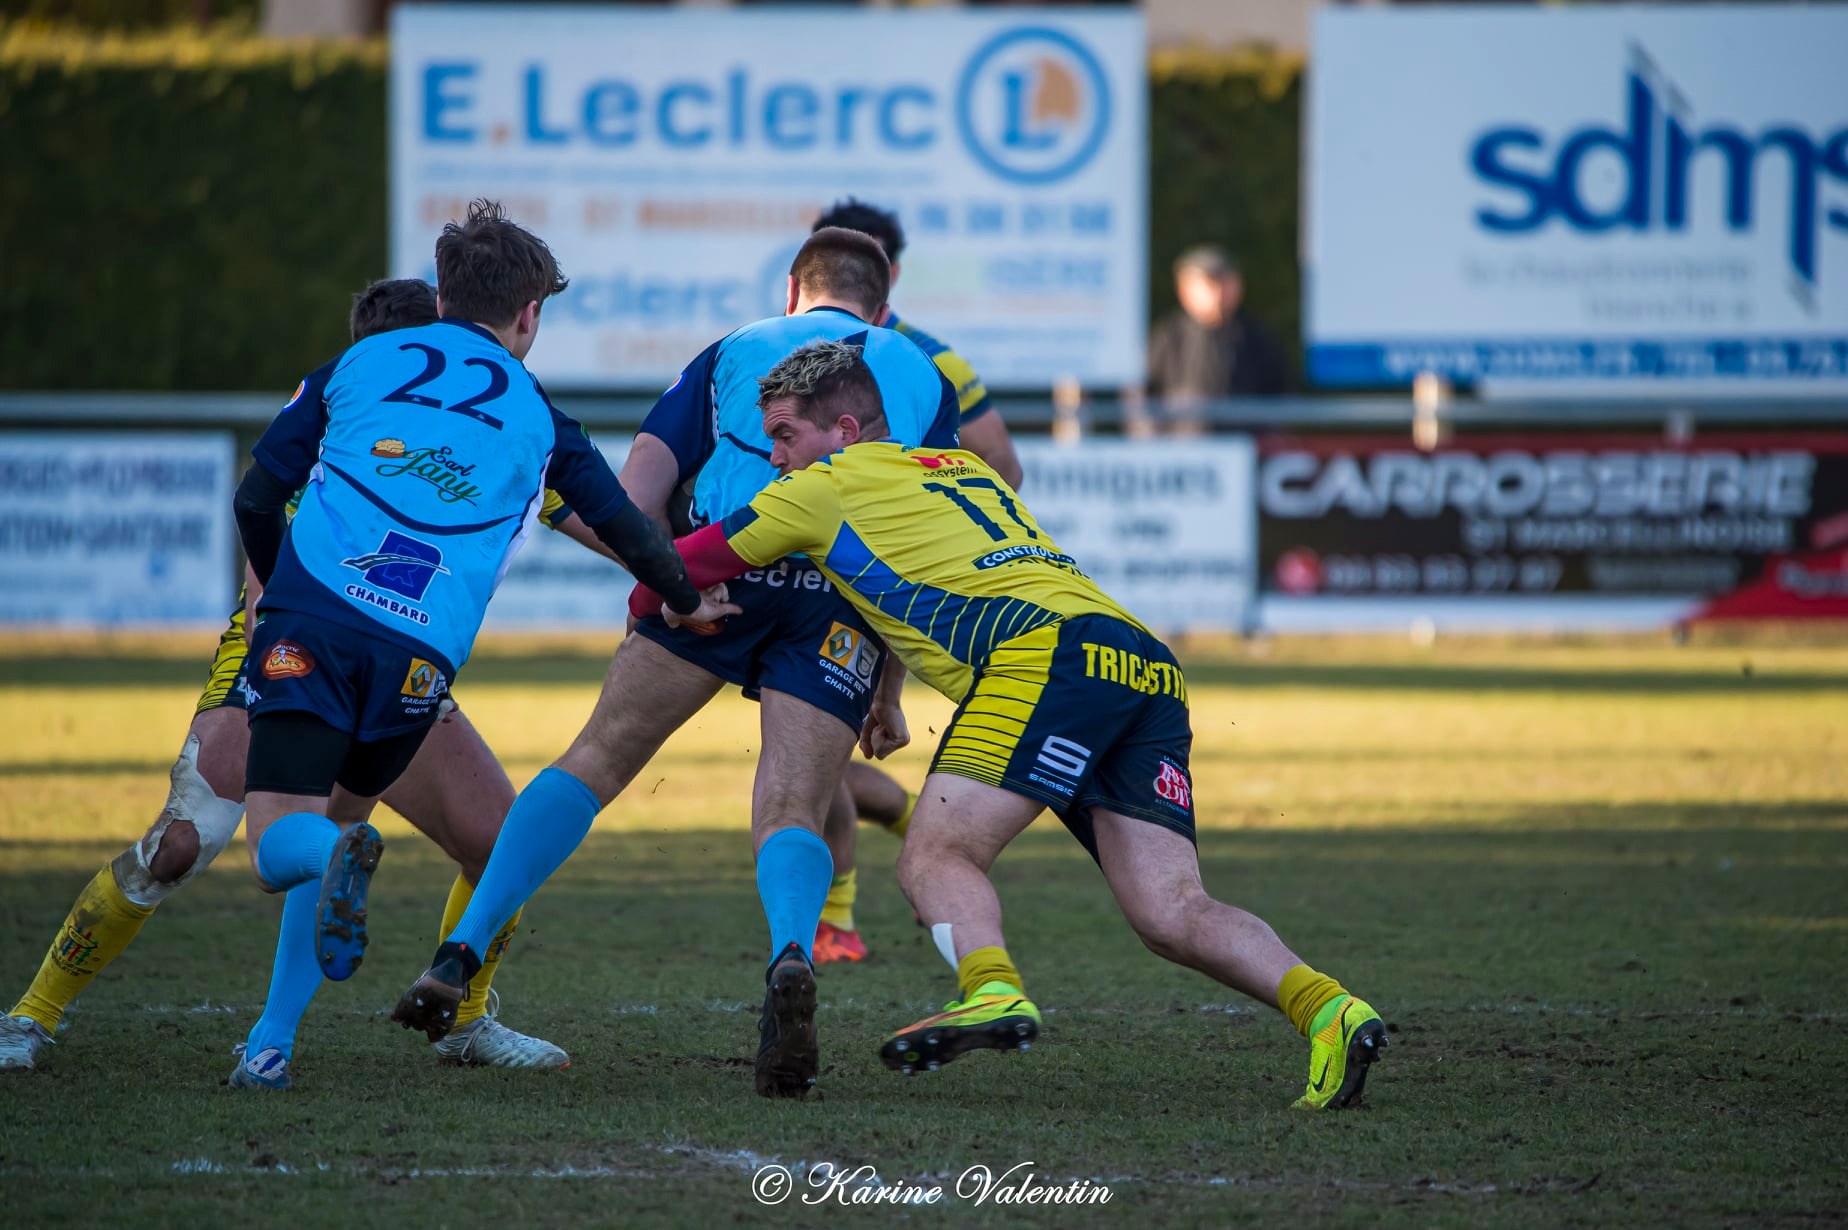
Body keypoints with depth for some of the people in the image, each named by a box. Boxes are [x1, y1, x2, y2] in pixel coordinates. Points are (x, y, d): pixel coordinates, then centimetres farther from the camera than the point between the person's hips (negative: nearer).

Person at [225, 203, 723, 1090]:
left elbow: (257, 499, 17)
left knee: (279, 843, -4)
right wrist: (688, 602, 41)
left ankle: (340, 856, -41)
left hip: (311, 615, -1)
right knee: (341, 816, 19)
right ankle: (273, 1042, 8)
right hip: (419, 652, 1)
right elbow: (624, 527, 22)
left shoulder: (360, 363, 19)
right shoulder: (537, 415, 18)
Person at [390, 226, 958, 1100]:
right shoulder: (923, 376, 29)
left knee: (598, 760, 9)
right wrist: (892, 684, 24)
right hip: (849, 599, 0)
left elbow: (632, 502, 12)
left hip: (727, 561, 0)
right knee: (791, 813, -1)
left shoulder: (735, 351, 26)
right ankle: (791, 958, -35)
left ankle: (460, 954, -1)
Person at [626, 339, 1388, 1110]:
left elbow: (678, 569, 24)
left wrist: (648, 613, 45)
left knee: (936, 857, -10)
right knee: (1170, 915, -3)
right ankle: (1327, 1010, -23)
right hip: (1147, 668, 7)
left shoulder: (830, 484, 14)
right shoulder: (963, 468, 35)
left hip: (1048, 652, -7)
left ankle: (993, 991, -38)